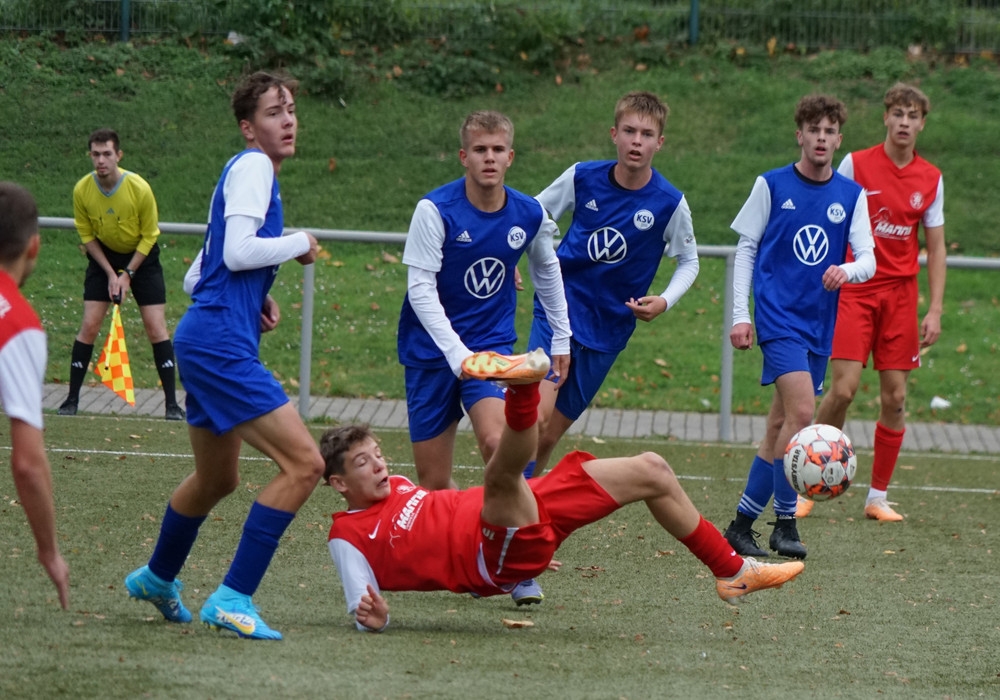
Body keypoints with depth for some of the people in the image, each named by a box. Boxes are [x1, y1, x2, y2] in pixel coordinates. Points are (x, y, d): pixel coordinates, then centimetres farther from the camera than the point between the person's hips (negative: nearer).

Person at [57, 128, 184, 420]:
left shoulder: (140, 188, -24)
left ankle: (172, 403, -3)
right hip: (103, 257, 2)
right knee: (89, 325, -6)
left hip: (141, 257, -2)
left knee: (156, 327, -7)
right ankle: (72, 399, 3)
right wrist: (111, 274, -10)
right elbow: (87, 236, -4)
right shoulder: (82, 190, -17)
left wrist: (128, 274, -14)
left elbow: (149, 236, -11)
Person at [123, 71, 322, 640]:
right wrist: (300, 244, -5)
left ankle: (157, 577, 48)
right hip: (221, 343, -11)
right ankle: (233, 599, -18)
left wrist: (258, 300, 11)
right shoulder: (252, 167, -7)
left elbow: (196, 277, 24)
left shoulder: (254, 173, 22)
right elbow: (237, 252, -19)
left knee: (218, 480, 27)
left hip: (205, 342, 11)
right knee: (304, 462, -18)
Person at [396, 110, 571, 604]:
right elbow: (420, 288, -17)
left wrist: (561, 337, 23)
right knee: (433, 482, 0)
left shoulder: (529, 215, -2)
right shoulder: (436, 210, -14)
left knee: (497, 441, -25)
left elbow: (546, 270, 19)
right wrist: (458, 354, -26)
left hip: (492, 346, 1)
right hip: (432, 349, -1)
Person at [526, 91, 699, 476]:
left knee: (550, 434, 6)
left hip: (608, 329, 1)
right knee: (538, 415, -21)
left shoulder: (670, 203, -9)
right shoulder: (582, 178, -7)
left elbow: (689, 261, 7)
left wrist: (664, 301, -10)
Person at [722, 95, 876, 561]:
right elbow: (746, 248, 3)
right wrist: (740, 314, -3)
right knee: (801, 412, -19)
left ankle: (742, 523, 19)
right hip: (777, 314, -4)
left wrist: (847, 271, -23)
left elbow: (868, 260, 1)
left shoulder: (852, 196, 6)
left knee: (781, 425, 9)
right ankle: (785, 522, -11)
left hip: (819, 324, 4)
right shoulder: (771, 185, -1)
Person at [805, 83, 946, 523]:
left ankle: (878, 497, 11)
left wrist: (935, 310, 3)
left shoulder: (931, 179, 6)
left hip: (901, 294, 3)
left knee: (895, 397, 1)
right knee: (843, 388, -14)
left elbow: (936, 248, 10)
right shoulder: (855, 165, -2)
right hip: (853, 289, -3)